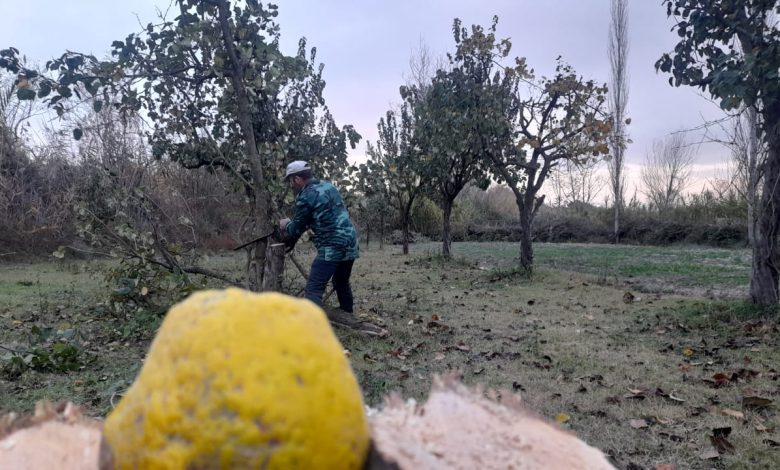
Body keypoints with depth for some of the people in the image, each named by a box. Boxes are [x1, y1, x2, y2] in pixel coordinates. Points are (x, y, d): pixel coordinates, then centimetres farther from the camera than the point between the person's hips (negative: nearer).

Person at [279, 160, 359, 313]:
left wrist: (286, 225, 22)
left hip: (332, 248, -9)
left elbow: (297, 229, 0)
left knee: (313, 290, -11)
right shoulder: (327, 185, 15)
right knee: (342, 283, 27)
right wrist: (292, 224, 27)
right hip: (350, 244, 9)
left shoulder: (305, 197, -10)